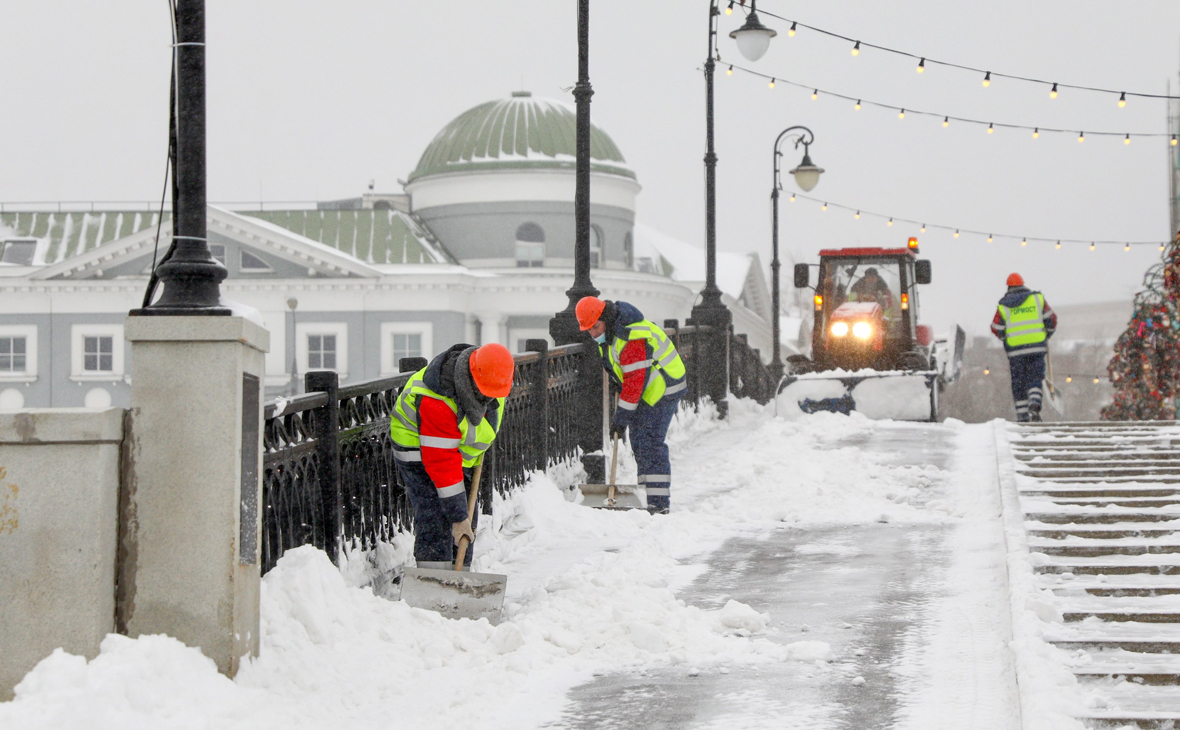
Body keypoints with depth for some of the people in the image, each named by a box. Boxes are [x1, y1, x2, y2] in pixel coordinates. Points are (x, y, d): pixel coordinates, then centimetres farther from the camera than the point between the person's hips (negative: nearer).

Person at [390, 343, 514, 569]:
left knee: (467, 522, 4)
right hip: (419, 447, -8)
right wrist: (458, 517, -33)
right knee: (435, 520, -20)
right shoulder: (437, 403, -38)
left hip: (460, 449, 8)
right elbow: (442, 464, -35)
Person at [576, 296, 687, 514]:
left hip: (662, 390, -10)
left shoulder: (631, 339, -30)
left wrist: (621, 417, -25)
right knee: (638, 442, 8)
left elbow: (636, 381, -29)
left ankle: (659, 503, -20)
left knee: (650, 442, -17)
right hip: (645, 391, 10)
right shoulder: (609, 332, 2)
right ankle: (653, 498, 10)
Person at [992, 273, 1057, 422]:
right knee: (1035, 378, 5)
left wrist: (1005, 338, 24)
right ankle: (1034, 404, -22)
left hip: (1015, 349, 0)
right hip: (1037, 346, 0)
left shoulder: (1003, 305, 3)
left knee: (1018, 382, 7)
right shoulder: (1037, 298, 4)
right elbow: (1051, 319, 2)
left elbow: (996, 328, 4)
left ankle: (1022, 415, 5)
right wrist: (1048, 334, 19)